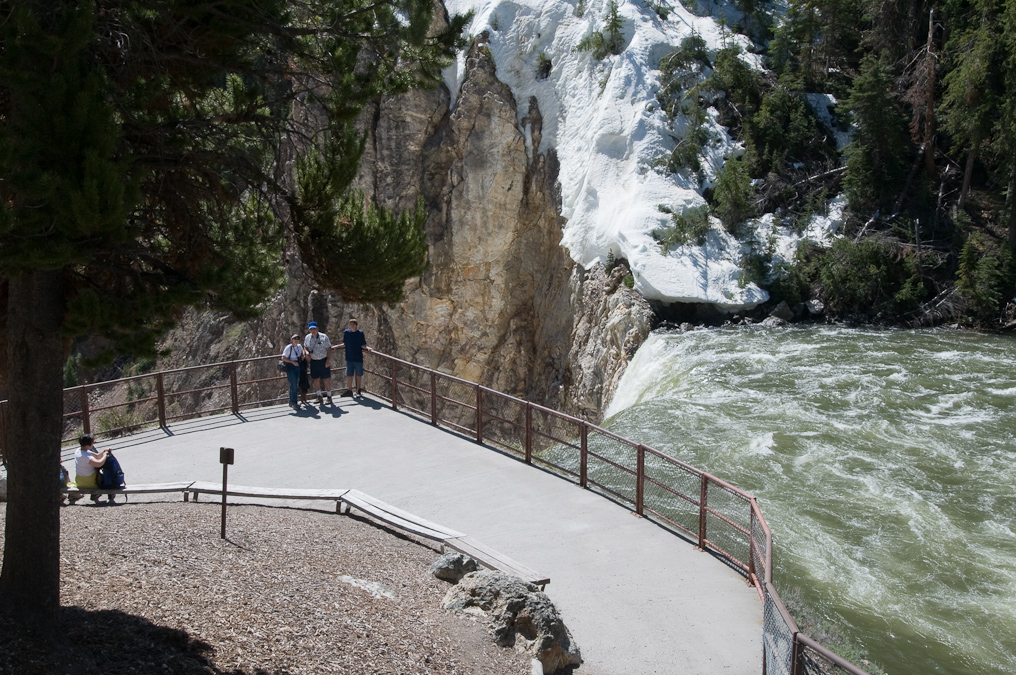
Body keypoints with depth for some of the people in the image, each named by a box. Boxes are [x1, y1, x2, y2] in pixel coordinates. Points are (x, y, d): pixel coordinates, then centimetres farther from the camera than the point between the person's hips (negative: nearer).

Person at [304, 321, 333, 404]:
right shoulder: (307, 338, 4)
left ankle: (329, 397, 10)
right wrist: (306, 351, -3)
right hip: (313, 361, 4)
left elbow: (329, 349, -4)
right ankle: (320, 397, 22)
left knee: (326, 380, -2)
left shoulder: (323, 337, -6)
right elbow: (305, 346, 20)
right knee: (315, 380, 7)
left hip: (323, 361, -4)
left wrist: (328, 360, -12)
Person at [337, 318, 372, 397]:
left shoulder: (360, 333, -5)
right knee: (349, 375, 7)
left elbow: (363, 345, -4)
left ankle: (359, 390, 20)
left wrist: (368, 348, -22)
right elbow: (344, 344, 10)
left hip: (358, 358, -2)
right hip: (349, 358, 2)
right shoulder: (346, 332, 1)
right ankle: (349, 390, 18)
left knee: (359, 375, 8)